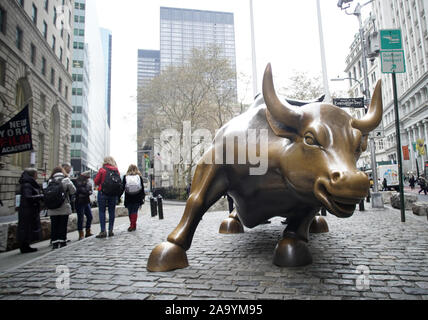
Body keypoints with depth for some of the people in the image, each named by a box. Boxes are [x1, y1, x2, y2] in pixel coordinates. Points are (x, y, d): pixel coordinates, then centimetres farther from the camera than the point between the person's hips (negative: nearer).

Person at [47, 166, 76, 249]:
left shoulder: (50, 181, 0)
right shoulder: (66, 180, -5)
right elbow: (73, 190, -2)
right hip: (64, 207, -2)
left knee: (54, 225, 8)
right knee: (63, 225, 5)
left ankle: (55, 243, 9)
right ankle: (62, 242, 9)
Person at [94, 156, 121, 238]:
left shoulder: (102, 170, -7)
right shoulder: (117, 170, 3)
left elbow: (96, 181, -1)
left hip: (103, 192, -3)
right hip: (114, 193, 3)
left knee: (102, 211, 2)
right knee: (112, 211, 9)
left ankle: (103, 231, -3)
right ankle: (111, 230, 12)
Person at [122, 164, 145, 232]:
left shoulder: (125, 177, 1)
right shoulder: (139, 177, 2)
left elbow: (122, 188, 0)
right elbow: (142, 188, 2)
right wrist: (142, 197, 9)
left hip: (128, 198, 0)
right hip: (137, 198, 0)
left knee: (130, 212, 9)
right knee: (135, 211, 2)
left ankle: (132, 225, 13)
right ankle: (133, 225, -2)